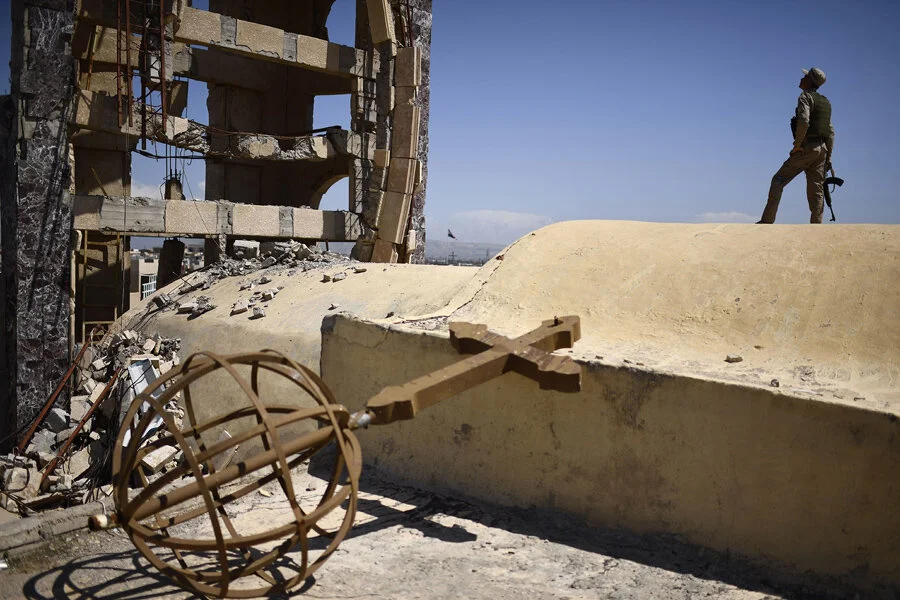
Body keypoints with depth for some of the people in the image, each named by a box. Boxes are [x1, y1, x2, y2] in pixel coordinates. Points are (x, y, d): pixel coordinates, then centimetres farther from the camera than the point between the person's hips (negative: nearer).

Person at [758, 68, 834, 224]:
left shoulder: (806, 96, -5)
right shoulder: (825, 102, 21)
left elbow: (803, 122, -23)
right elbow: (830, 132, 20)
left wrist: (797, 145, -15)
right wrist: (828, 157, 20)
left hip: (807, 148, -8)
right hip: (822, 148, 8)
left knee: (779, 180, -4)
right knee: (816, 190, 4)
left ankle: (767, 220, -11)